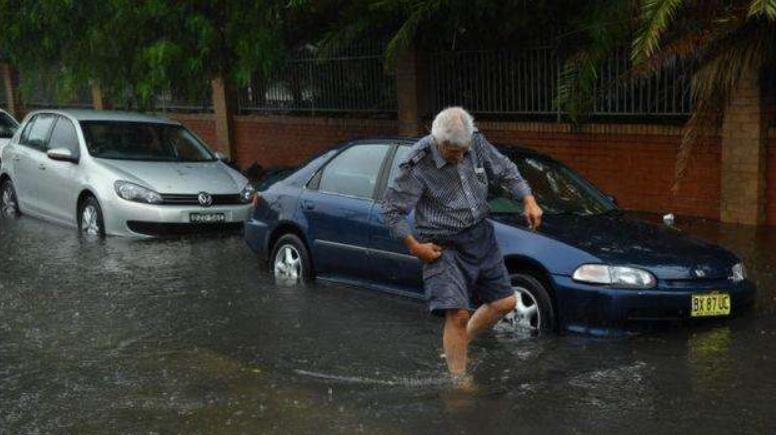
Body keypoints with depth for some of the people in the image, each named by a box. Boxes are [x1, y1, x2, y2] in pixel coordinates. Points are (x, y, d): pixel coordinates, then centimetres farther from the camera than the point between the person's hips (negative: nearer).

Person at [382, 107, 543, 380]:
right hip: (443, 245, -6)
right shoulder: (418, 164, -22)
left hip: (480, 234, 7)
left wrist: (529, 200, -1)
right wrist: (415, 247, -15)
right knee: (458, 314, -17)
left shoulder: (477, 143, -6)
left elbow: (506, 171, 10)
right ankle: (459, 379, -3)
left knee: (505, 302, 11)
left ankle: (457, 346, 30)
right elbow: (392, 208, -14)